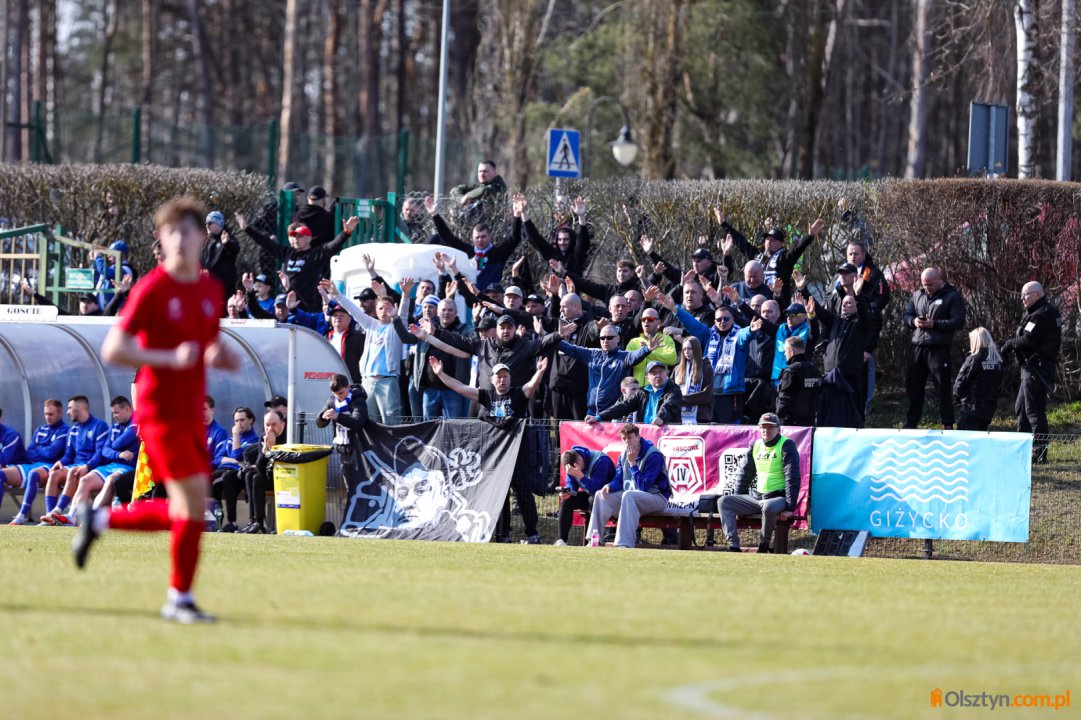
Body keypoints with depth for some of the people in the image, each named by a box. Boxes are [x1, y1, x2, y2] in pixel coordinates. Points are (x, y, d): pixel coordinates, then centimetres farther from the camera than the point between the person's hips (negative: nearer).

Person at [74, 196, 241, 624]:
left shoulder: (212, 290, 9)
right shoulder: (152, 289, -11)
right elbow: (112, 351, -14)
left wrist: (222, 357, -1)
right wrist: (169, 359, -23)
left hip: (192, 413, 7)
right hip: (160, 410, -7)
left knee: (184, 514, 9)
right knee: (194, 501, -13)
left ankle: (99, 521, 29)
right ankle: (180, 599, -1)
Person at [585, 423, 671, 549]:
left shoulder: (653, 455, -18)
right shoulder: (623, 455, 5)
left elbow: (643, 487, -21)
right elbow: (618, 481, 10)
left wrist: (632, 463, -23)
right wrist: (609, 486, -14)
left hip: (657, 497, -8)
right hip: (632, 494, 8)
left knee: (628, 496, -36)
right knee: (601, 495, -7)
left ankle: (625, 545, -45)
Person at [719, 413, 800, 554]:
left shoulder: (786, 446, -6)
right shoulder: (755, 446, 12)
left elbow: (792, 478, -13)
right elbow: (744, 474, 18)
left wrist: (790, 508, -20)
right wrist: (739, 506, 13)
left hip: (779, 497, -7)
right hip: (756, 497, 7)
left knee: (768, 507, -41)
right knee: (725, 502, -8)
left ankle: (764, 546, -18)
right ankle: (733, 545, -21)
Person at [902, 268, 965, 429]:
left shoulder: (952, 296, -3)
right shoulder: (917, 295, 15)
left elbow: (959, 322, -10)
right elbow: (907, 314, 17)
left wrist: (935, 324, -18)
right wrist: (914, 321, -7)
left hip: (939, 348, -6)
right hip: (917, 347, 6)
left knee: (943, 386, -4)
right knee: (913, 385, 10)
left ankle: (948, 424, 2)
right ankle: (911, 421, 22)